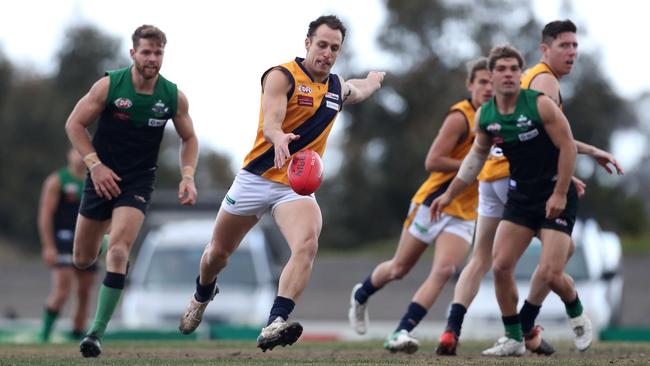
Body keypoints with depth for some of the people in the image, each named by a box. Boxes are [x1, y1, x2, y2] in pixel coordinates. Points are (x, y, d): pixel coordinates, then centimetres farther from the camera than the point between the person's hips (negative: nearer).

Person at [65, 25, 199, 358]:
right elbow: (74, 123, -3)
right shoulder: (109, 86, -10)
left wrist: (187, 176, -3)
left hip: (138, 181, -1)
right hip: (103, 177, 1)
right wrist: (94, 164, -11)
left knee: (118, 251, -21)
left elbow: (189, 138, 12)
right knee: (82, 259, 6)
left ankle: (97, 333, -16)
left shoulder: (174, 97, -4)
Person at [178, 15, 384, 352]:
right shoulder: (282, 76, -11)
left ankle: (275, 324, -40)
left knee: (307, 244, -29)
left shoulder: (338, 87, 9)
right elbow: (270, 124, -27)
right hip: (257, 178, -3)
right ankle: (202, 295, 49)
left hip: (298, 186, 3)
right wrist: (280, 138, -49)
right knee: (219, 251, 15)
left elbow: (359, 91, 37)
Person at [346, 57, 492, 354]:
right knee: (399, 268, 11)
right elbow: (432, 162, -21)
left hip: (465, 214, 4)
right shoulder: (460, 117, -17)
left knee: (443, 270, -18)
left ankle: (402, 332, -17)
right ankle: (361, 295, 42)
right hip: (433, 203, -4)